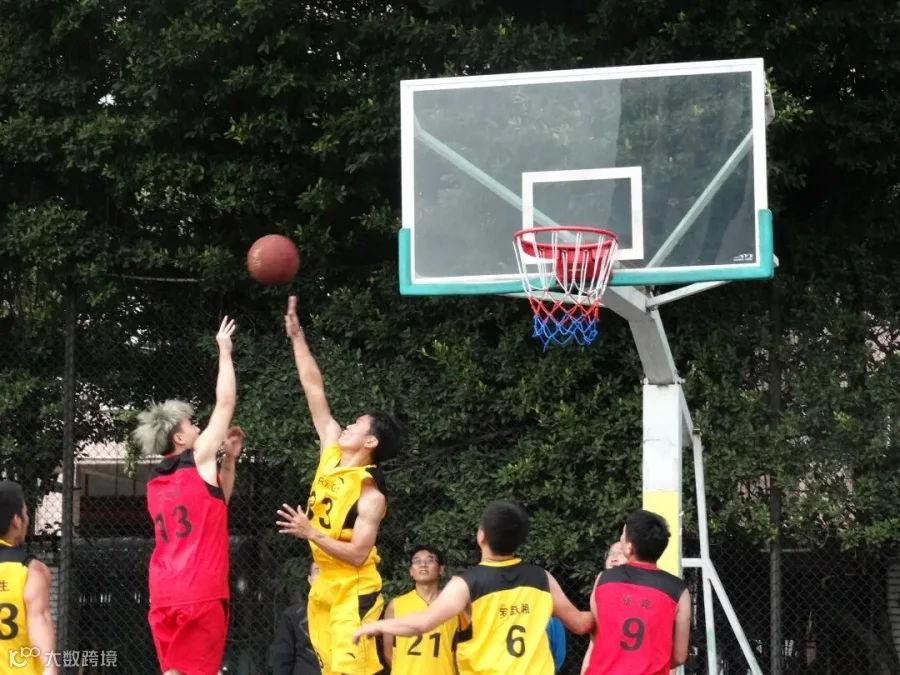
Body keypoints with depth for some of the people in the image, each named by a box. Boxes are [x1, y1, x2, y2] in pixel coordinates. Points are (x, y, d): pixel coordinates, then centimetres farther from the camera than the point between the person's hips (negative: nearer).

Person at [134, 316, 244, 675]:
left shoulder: (155, 482, 18)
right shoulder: (200, 460, -1)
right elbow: (225, 402, 5)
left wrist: (229, 459, 25)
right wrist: (224, 351, 15)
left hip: (164, 595, 7)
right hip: (200, 593, -7)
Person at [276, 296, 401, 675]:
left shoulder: (370, 492, -16)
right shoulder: (332, 453, 4)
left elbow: (358, 554, -21)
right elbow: (314, 391, 5)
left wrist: (312, 534, -28)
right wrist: (296, 336, 4)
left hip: (354, 590, -8)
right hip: (324, 585, 8)